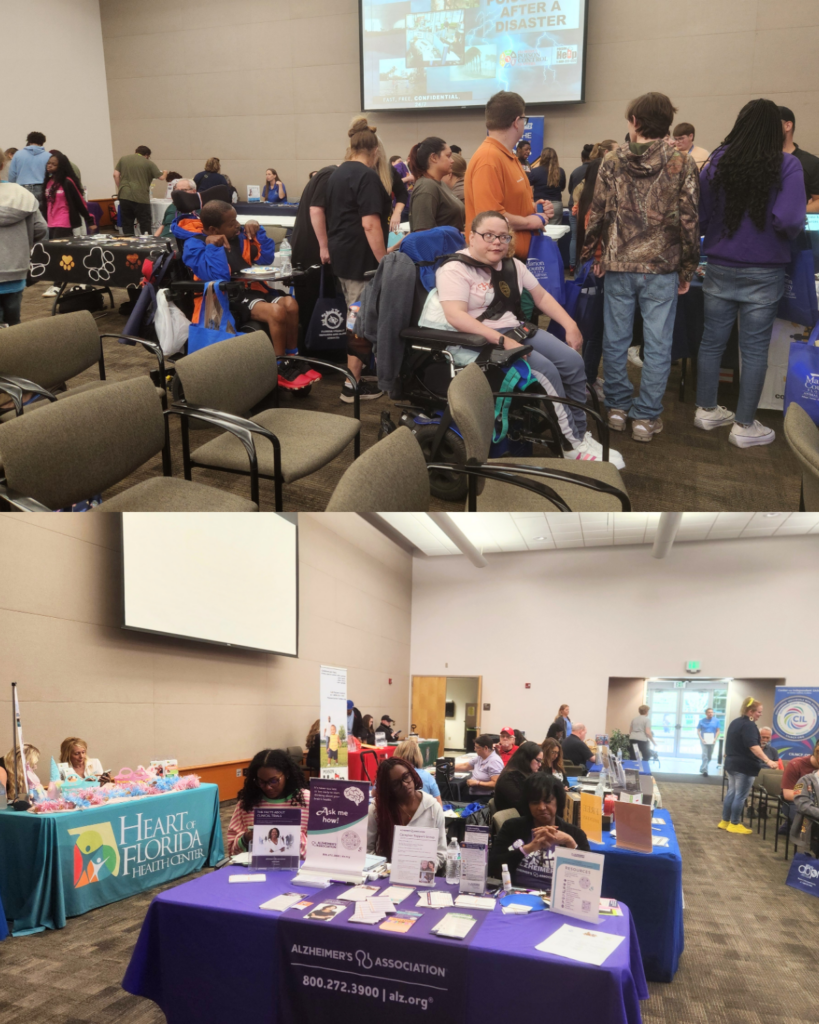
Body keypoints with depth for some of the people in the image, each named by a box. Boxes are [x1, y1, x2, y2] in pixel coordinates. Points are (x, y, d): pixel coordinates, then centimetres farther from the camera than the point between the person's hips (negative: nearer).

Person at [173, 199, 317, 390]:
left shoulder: (237, 235, 9)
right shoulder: (194, 245, -9)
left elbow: (266, 258, 13)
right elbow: (219, 277, -23)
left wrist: (258, 230, 3)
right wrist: (212, 245, -22)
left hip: (248, 289, 7)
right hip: (225, 299, -7)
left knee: (290, 304, -18)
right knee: (276, 312, -27)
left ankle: (292, 359, -3)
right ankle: (282, 369, -13)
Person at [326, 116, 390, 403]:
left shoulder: (337, 173, 14)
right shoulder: (367, 176, -13)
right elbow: (370, 223, -21)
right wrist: (383, 261, -20)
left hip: (341, 254, 9)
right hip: (361, 258, -9)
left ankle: (354, 373, 26)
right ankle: (353, 384, -3)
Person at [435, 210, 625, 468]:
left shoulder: (511, 265, 14)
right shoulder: (455, 269, -10)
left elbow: (541, 296, 20)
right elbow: (455, 316, -23)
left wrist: (570, 326, 7)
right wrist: (502, 340, -28)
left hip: (516, 331, 8)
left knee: (573, 362, -10)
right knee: (547, 370, -24)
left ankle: (580, 435, 0)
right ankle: (572, 445, -11)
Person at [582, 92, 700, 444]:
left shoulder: (612, 161, 1)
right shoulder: (682, 164, -3)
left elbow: (598, 214, 1)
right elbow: (689, 220, -4)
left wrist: (596, 253, 13)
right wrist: (688, 269, 4)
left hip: (618, 265, 2)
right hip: (662, 266, -1)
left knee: (615, 339, 12)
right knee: (657, 343, 5)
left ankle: (617, 406, 20)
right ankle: (646, 416, 8)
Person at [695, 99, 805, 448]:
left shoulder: (718, 161, 0)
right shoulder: (786, 165, -9)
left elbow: (699, 215, 3)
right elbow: (788, 221, -18)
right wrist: (783, 241, 3)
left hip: (720, 267, 3)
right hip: (763, 271, -3)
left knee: (712, 340, 13)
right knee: (754, 349, 4)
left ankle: (706, 410, 24)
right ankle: (744, 426, 10)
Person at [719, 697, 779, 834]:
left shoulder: (735, 722, 13)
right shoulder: (749, 725, -18)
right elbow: (753, 746, -30)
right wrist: (768, 761, -37)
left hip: (732, 763, 9)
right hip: (744, 765, -9)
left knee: (731, 792, 15)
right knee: (740, 795, -1)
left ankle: (725, 821, 20)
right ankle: (734, 824, 4)